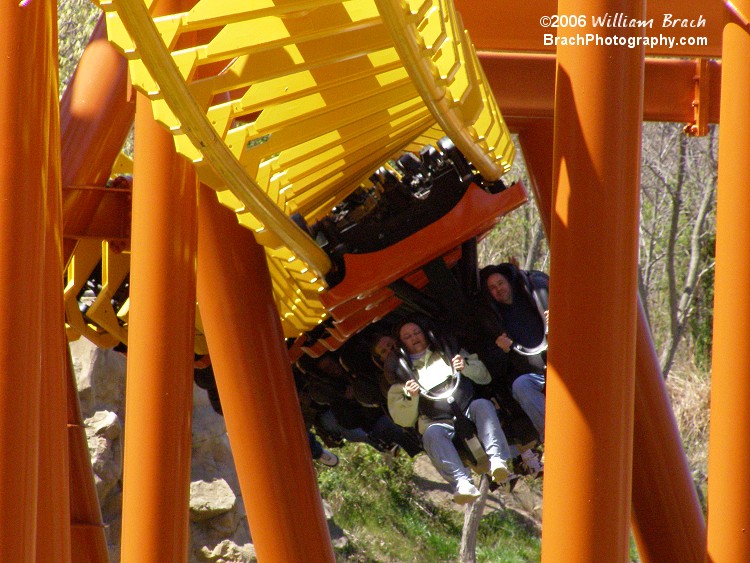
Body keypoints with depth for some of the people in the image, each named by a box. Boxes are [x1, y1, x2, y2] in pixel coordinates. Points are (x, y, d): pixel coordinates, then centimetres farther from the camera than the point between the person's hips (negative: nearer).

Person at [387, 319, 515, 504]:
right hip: (441, 425, -2)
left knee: (482, 405, -31)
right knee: (432, 433, -35)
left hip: (470, 415, 2)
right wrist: (410, 397, -8)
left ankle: (497, 461, -49)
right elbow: (404, 420, 11)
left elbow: (485, 377, 19)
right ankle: (462, 483, -55)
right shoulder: (403, 375, 19)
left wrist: (466, 367, 0)